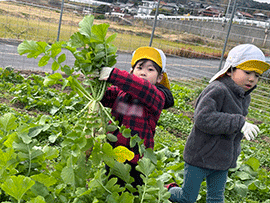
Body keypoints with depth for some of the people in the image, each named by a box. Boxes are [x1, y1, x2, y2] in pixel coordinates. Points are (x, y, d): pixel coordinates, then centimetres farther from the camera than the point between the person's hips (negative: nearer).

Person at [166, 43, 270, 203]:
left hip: (223, 161, 7)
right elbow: (202, 119, -35)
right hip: (200, 158, -7)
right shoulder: (217, 90, -23)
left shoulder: (244, 97, 6)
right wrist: (239, 124, -36)